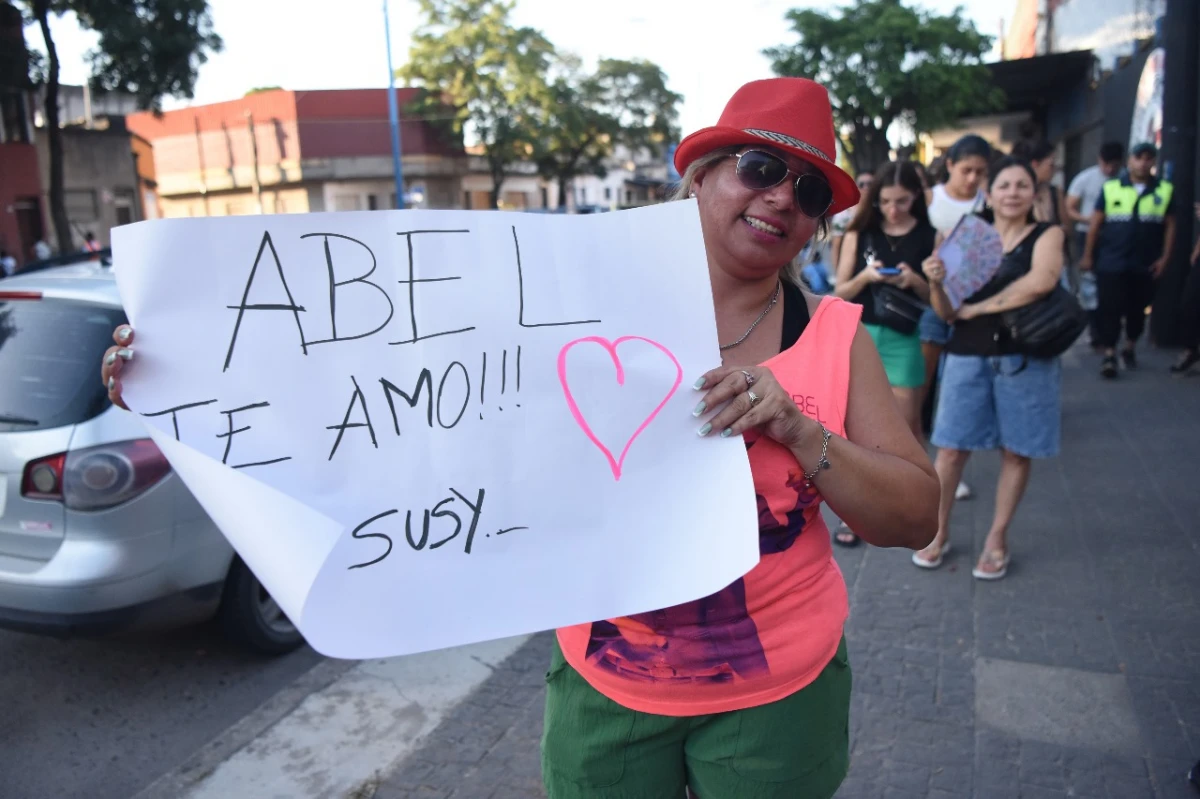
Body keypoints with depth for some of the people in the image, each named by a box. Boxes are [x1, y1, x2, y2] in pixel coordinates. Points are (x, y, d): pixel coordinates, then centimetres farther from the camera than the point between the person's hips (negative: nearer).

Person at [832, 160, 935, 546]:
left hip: (904, 339, 0)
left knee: (908, 424, 6)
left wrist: (915, 281, -17)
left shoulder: (930, 237, 0)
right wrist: (865, 276, -17)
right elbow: (840, 292, 2)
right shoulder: (859, 234, 2)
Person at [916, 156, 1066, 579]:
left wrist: (976, 308, -14)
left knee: (1016, 451, 7)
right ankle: (939, 533, 18)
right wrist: (936, 283, -15)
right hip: (968, 357, 1)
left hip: (1026, 359, -1)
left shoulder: (1047, 235, 2)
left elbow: (1042, 281, -20)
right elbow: (947, 312, 6)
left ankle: (997, 539, 22)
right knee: (951, 448, 2)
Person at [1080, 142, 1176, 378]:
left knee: (1137, 310, 13)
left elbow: (1170, 225, 7)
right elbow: (1096, 224, 3)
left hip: (1145, 265, 2)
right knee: (1110, 309, -3)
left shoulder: (1165, 190, 4)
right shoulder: (1111, 188, 0)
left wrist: (1165, 257, 1)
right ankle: (1109, 354, 1)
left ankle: (1129, 348, 30)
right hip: (1111, 263, -2)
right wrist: (1088, 255, 1)